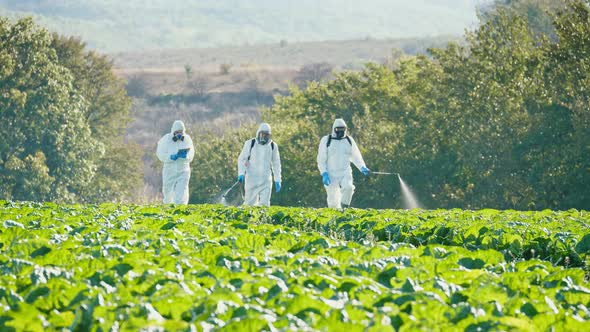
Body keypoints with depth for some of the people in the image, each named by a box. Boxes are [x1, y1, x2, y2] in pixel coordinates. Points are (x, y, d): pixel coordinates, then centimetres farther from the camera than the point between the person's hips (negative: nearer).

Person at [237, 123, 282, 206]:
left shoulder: (273, 146, 6)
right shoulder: (250, 144, -1)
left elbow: (276, 164, 15)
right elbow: (241, 159, 4)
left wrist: (277, 180, 12)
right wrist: (241, 173, -11)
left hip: (266, 180, 1)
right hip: (251, 178, -1)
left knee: (264, 204, -9)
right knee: (250, 203, 1)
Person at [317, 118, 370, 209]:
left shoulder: (349, 140, 10)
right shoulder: (326, 140, 1)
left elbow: (356, 157, 17)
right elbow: (321, 159, 2)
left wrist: (362, 168, 0)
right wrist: (324, 173, -10)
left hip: (345, 173, 1)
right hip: (331, 174, -1)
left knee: (348, 187, -31)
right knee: (333, 202, -1)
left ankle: (344, 208, -19)